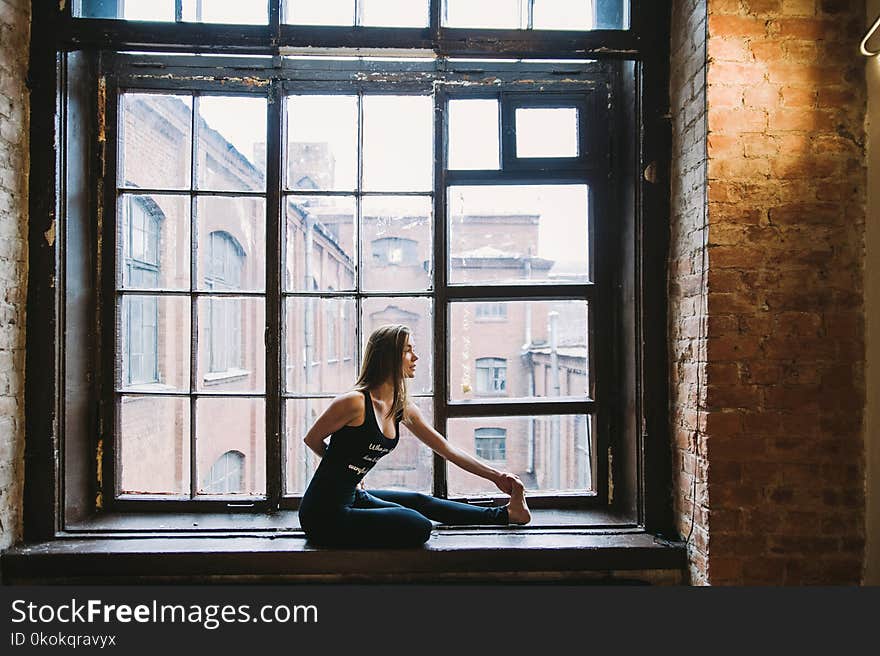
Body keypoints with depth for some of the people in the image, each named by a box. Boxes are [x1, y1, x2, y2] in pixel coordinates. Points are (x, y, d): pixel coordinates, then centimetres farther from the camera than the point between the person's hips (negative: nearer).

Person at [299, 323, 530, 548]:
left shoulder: (403, 408, 4)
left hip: (351, 498, 8)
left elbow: (448, 450, 10)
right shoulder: (354, 401, -21)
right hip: (324, 513, -8)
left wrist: (496, 476, 11)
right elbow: (312, 439, -6)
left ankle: (505, 513, 28)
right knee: (418, 527, -18)